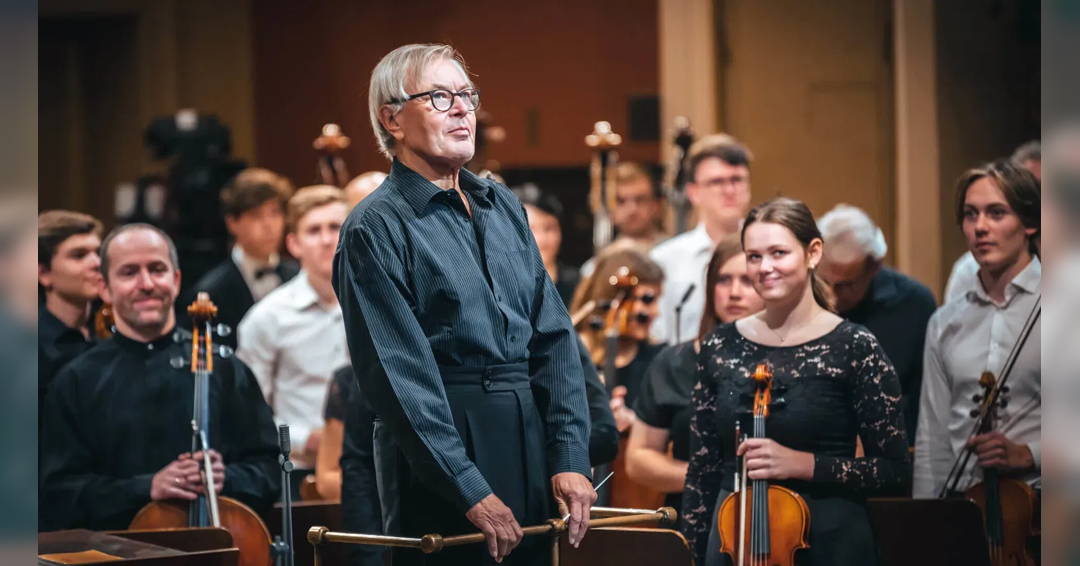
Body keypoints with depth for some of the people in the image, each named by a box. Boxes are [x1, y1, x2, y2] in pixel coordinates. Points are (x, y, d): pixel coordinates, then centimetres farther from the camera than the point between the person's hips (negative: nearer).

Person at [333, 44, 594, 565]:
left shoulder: (502, 206, 12)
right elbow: (402, 379, -15)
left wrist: (570, 458, -2)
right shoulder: (374, 228, -9)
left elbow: (553, 336, 8)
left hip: (531, 452, 6)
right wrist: (471, 491, -18)